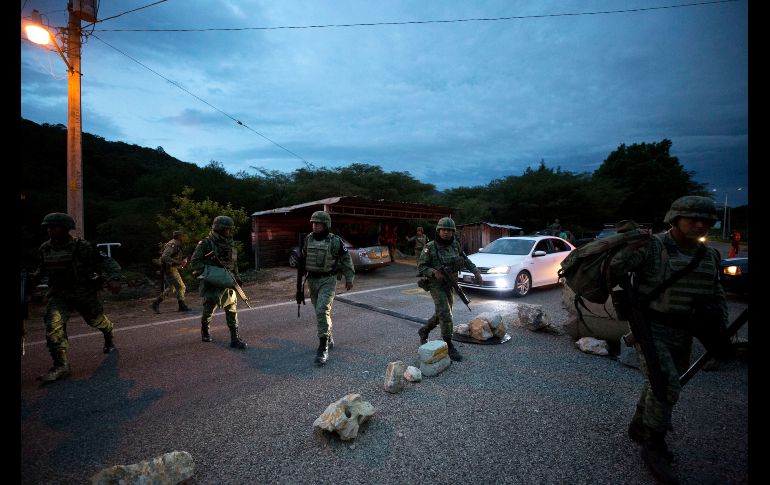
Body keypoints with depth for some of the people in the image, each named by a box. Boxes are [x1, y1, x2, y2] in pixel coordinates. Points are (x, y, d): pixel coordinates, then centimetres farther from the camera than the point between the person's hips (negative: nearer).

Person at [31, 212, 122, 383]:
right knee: (53, 323, -20)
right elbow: (41, 268, 19)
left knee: (97, 320, 17)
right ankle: (61, 365, -15)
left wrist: (114, 279, -38)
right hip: (58, 295, 3)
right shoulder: (44, 249, 0)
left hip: (85, 294, -3)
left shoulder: (82, 247, -17)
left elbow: (107, 262, -20)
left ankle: (109, 337, 51)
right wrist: (34, 278, -4)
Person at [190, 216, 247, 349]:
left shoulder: (229, 244, 11)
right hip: (211, 283, -4)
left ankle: (235, 338, 0)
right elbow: (194, 261, -7)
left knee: (232, 309, -2)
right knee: (209, 308, 8)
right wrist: (207, 272, -20)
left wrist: (236, 276, 12)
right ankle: (204, 330, 37)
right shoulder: (205, 244, -7)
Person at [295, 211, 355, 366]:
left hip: (328, 280, -5)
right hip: (312, 280, 6)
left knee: (322, 311, -17)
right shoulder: (308, 239, 3)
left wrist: (349, 278, 1)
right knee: (320, 312, 17)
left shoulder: (335, 241, -10)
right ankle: (329, 338, 37)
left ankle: (323, 348, -8)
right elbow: (302, 259, 12)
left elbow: (346, 259, -1)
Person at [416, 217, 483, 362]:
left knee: (442, 314, 16)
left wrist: (476, 271, 4)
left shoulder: (455, 244, -1)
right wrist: (434, 272, -30)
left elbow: (464, 260, 13)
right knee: (446, 315, -12)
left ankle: (424, 331, 38)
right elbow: (421, 267, -13)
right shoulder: (430, 247, -16)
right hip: (436, 286, -6)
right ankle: (449, 346, 2)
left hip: (449, 285, 6)